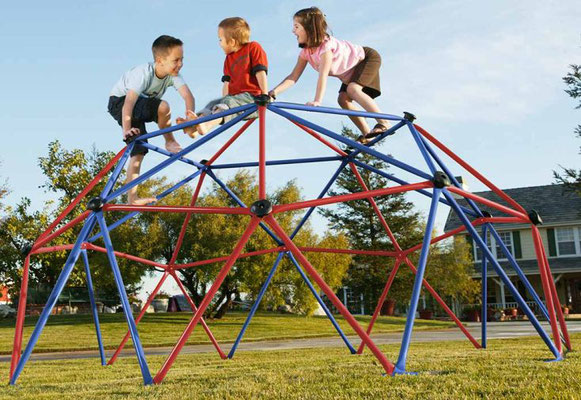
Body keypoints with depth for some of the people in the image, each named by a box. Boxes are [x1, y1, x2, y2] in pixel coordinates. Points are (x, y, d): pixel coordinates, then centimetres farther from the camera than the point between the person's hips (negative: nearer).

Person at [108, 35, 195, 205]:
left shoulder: (173, 74, -17)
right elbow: (129, 103, -41)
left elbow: (187, 95, -30)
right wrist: (127, 130, -52)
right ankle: (170, 143, -12)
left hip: (143, 105, 6)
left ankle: (132, 199, 2)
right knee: (163, 106, -32)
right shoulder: (144, 73, -33)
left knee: (138, 151, -1)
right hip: (119, 102, -6)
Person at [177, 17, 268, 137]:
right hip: (233, 97, 7)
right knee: (213, 104, -16)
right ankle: (194, 127, -43)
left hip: (252, 97, -7)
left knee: (230, 102, -33)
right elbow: (227, 81, 15)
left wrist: (265, 95, -15)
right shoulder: (229, 58, 24)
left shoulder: (253, 47, 1)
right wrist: (224, 99, 1)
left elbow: (260, 73, -8)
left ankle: (206, 126, -56)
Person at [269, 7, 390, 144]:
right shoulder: (306, 51, -11)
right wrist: (274, 92, -30)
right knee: (343, 99, -9)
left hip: (367, 58, -8)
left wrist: (317, 101, -53)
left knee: (353, 89, -30)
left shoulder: (326, 45, -34)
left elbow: (323, 75, -44)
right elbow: (294, 77, -16)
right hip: (350, 72, 8)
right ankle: (367, 135, -5)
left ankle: (384, 122, -24)